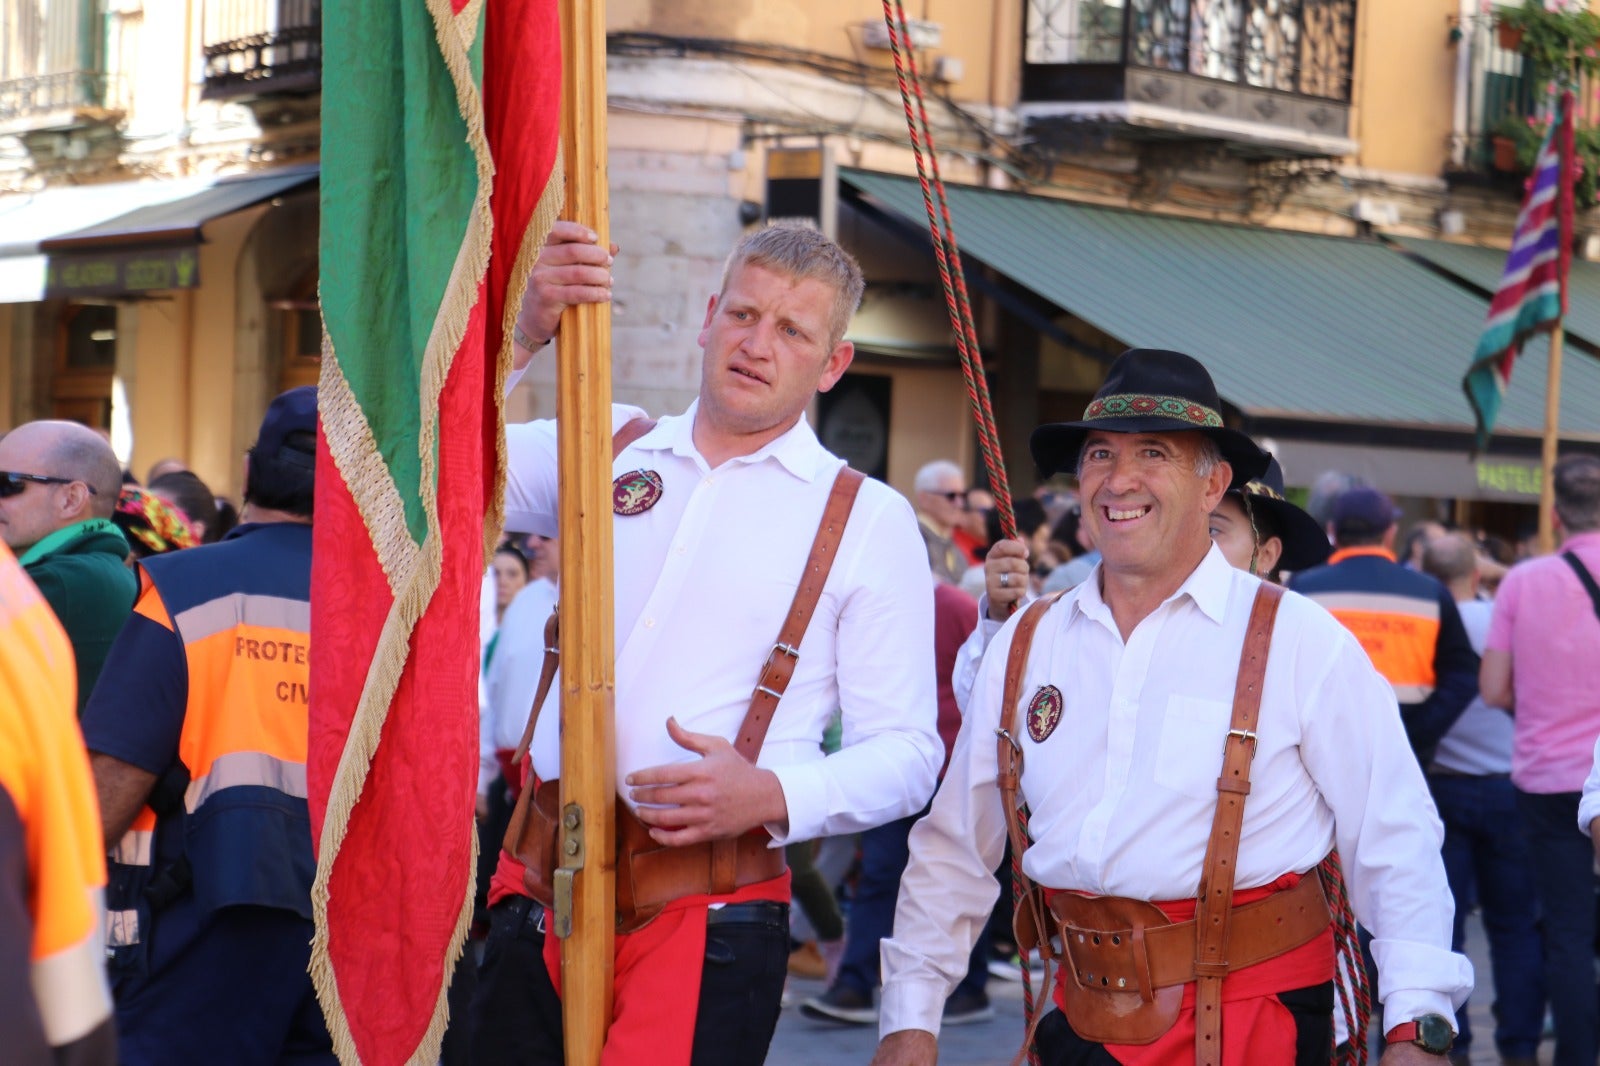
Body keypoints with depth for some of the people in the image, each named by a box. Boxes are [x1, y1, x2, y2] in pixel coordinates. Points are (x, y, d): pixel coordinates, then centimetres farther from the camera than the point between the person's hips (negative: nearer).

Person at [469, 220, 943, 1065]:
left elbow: (906, 754, 0)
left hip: (707, 925, -3)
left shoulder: (869, 521, 3)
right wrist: (523, 331, -15)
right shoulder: (608, 449, 12)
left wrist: (775, 796, -17)